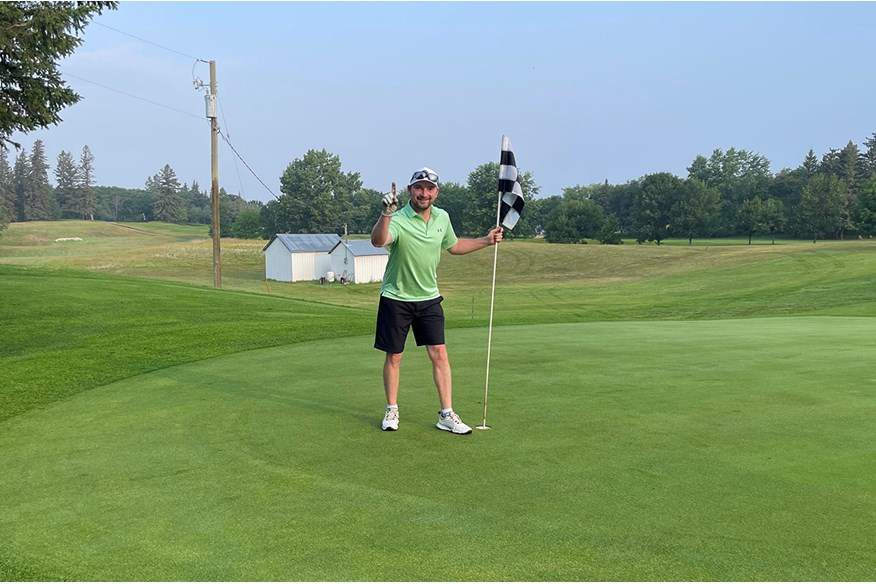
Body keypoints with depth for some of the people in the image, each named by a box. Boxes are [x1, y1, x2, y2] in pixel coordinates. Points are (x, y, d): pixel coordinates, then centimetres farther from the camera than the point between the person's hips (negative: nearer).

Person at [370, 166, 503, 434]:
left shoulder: (442, 217, 1)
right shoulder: (398, 220, -19)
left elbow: (454, 246, 21)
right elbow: (378, 241, -42)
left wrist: (486, 240, 13)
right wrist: (385, 214, -60)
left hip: (429, 298, 4)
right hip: (396, 299, -4)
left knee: (440, 354, -1)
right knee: (394, 357, 6)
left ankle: (447, 414, 6)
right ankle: (392, 411, 23)